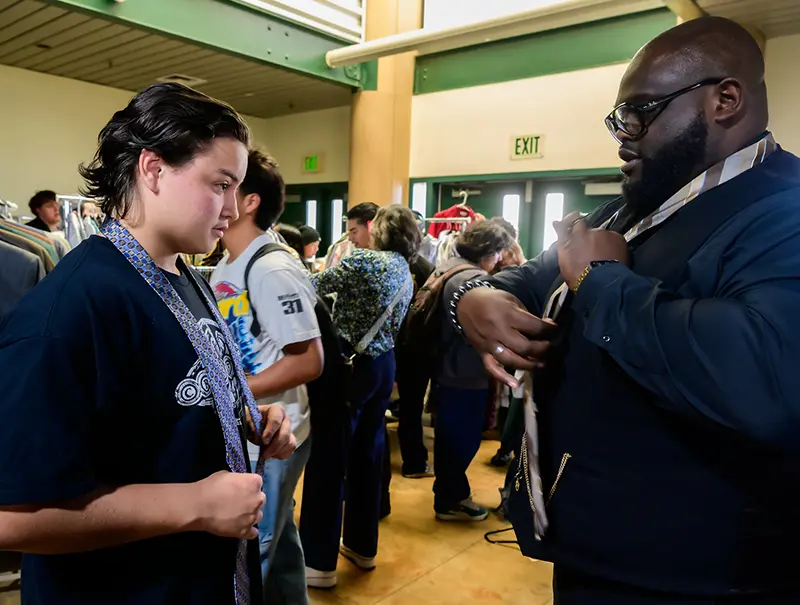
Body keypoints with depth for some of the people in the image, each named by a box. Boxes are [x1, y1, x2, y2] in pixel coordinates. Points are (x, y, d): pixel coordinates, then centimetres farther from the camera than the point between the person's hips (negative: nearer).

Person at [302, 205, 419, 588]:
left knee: (329, 458, 0)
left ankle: (319, 562, 8)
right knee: (367, 455, 16)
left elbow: (314, 286, -13)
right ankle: (363, 546, 29)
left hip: (351, 364, -8)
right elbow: (391, 325, 13)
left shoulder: (364, 260, -13)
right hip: (383, 365, 8)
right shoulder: (405, 273, 12)